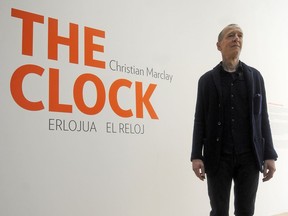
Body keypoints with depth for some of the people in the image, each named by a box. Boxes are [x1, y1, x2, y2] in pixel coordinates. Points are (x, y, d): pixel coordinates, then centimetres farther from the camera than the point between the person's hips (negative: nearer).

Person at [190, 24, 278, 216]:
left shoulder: (255, 76, 9)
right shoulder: (207, 79, 6)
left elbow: (263, 117, 7)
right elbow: (200, 120, 3)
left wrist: (269, 155, 1)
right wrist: (196, 156, -5)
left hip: (249, 157, 1)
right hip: (218, 157, -1)